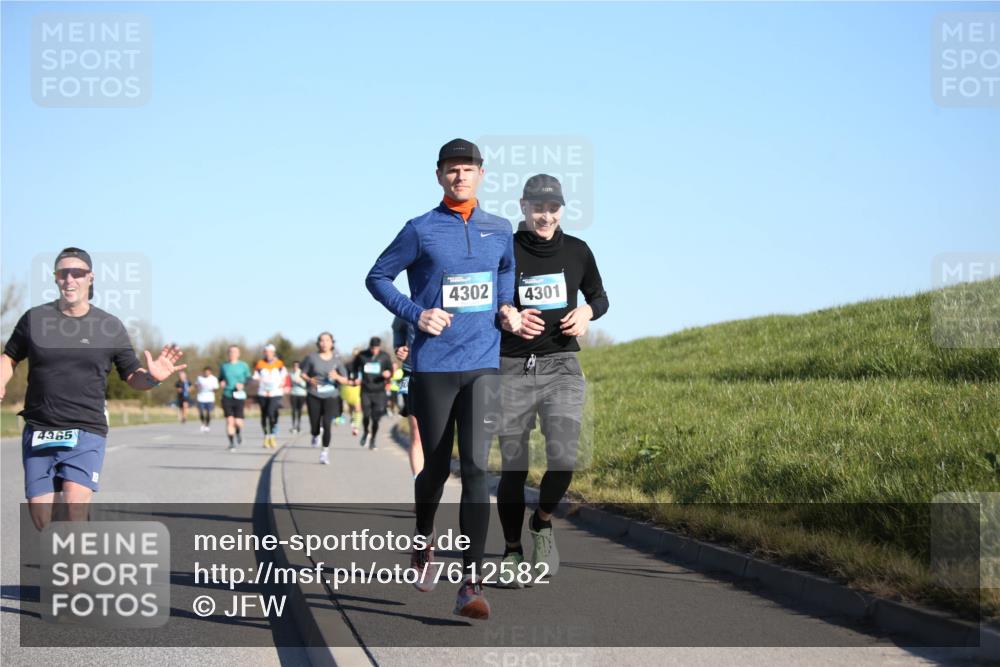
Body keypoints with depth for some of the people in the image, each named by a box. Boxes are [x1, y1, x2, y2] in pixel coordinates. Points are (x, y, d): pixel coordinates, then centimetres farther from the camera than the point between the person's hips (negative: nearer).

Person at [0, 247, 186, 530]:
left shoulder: (110, 326, 3)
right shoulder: (35, 318, 5)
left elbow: (133, 377, 8)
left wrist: (152, 377, -14)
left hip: (87, 433, -2)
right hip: (38, 432, 2)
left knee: (74, 504, -23)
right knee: (41, 516, 1)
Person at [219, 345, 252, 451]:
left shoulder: (243, 366, 2)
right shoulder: (224, 366, 8)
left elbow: (249, 379, 9)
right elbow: (220, 378, 22)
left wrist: (243, 385, -10)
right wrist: (221, 382, -1)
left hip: (239, 397, -1)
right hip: (227, 397, 1)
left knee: (238, 421, -6)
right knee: (229, 420, -8)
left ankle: (239, 433, 29)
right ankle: (232, 443, 1)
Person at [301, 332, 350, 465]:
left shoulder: (336, 359, 1)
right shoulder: (312, 357, -1)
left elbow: (345, 380, 5)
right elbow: (303, 373, 8)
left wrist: (337, 377, -17)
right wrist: (309, 380, -13)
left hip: (330, 397, 0)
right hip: (314, 396, 0)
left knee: (327, 424, -15)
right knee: (314, 426, 3)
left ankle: (325, 451, -1)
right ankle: (316, 435, 41)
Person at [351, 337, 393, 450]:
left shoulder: (385, 357, 0)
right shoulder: (362, 355, 0)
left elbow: (390, 370, 8)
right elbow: (355, 367, 19)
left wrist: (388, 374, -15)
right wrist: (357, 378, 5)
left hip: (379, 392, 0)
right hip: (365, 391, 0)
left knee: (376, 418, 0)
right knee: (366, 415, -11)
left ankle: (372, 439, 20)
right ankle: (365, 433, 21)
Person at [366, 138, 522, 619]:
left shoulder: (501, 231, 9)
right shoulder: (421, 231, -1)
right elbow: (377, 278, 5)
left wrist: (506, 306, 10)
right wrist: (415, 314, -10)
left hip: (483, 366, 1)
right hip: (432, 367, -1)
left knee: (476, 467, -11)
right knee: (437, 467, 8)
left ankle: (471, 584, -14)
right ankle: (424, 540, 40)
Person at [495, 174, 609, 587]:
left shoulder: (577, 252, 5)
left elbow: (600, 298, 19)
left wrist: (587, 312, -3)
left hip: (561, 366, 1)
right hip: (513, 369, -1)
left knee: (564, 457, -18)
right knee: (514, 470, 1)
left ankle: (542, 522, 12)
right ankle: (512, 551, 21)